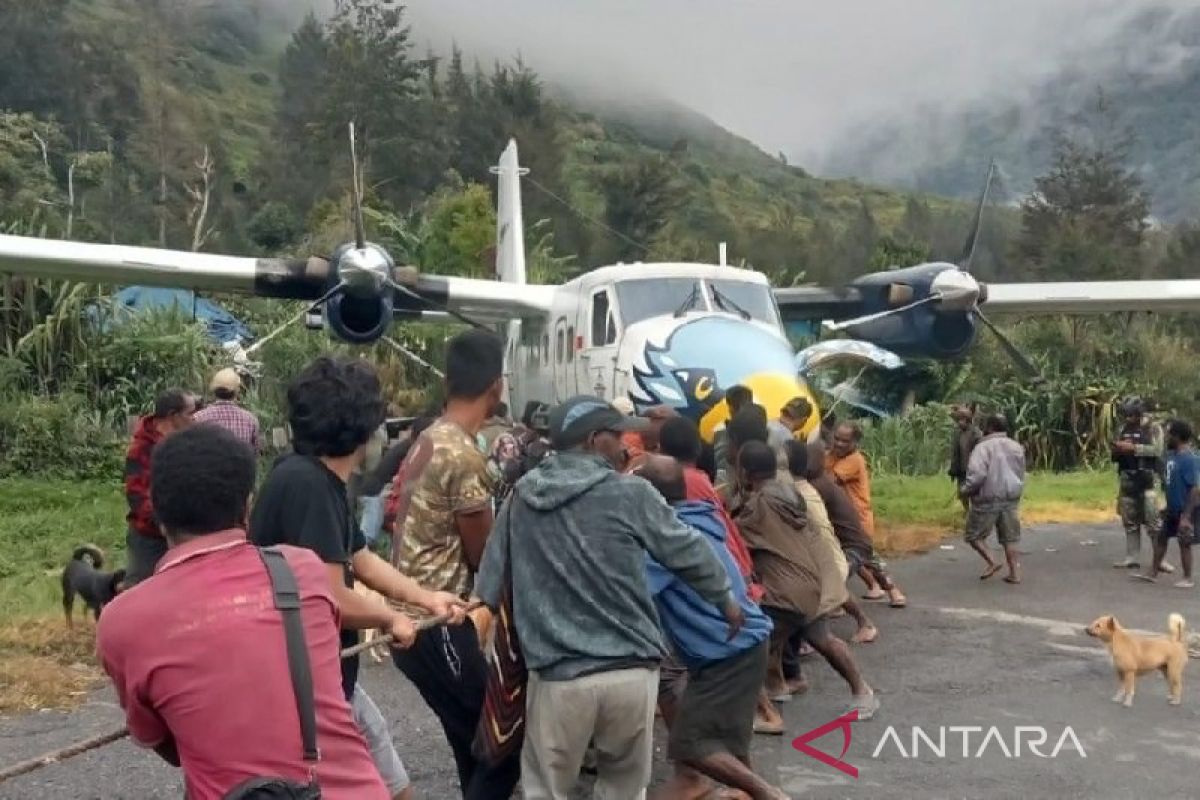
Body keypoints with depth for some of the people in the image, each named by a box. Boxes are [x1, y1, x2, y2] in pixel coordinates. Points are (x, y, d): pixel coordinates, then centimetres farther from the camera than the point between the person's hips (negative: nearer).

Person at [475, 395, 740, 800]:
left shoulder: (521, 497, 5)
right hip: (631, 672, -1)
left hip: (557, 675, 1)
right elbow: (688, 551, 5)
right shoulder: (630, 493, -5)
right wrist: (726, 598, 21)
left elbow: (491, 573, 12)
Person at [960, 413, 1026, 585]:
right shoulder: (1016, 447, 11)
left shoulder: (984, 447, -11)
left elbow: (977, 474, -21)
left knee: (974, 535, 7)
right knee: (1009, 538, 10)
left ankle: (992, 562, -4)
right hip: (1011, 499, 6)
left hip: (987, 499, -6)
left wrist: (965, 490, -7)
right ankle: (1014, 572, 8)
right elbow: (1021, 475, 17)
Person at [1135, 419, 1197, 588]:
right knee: (1161, 538, 14)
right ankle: (1153, 573, 24)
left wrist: (1187, 516, -25)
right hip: (1172, 509, 9)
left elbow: (1196, 490, -24)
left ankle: (1188, 578, 18)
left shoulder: (1189, 459, -23)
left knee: (1184, 543, 4)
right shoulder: (1171, 454, 4)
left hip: (1184, 511, -9)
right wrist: (1168, 506, 20)